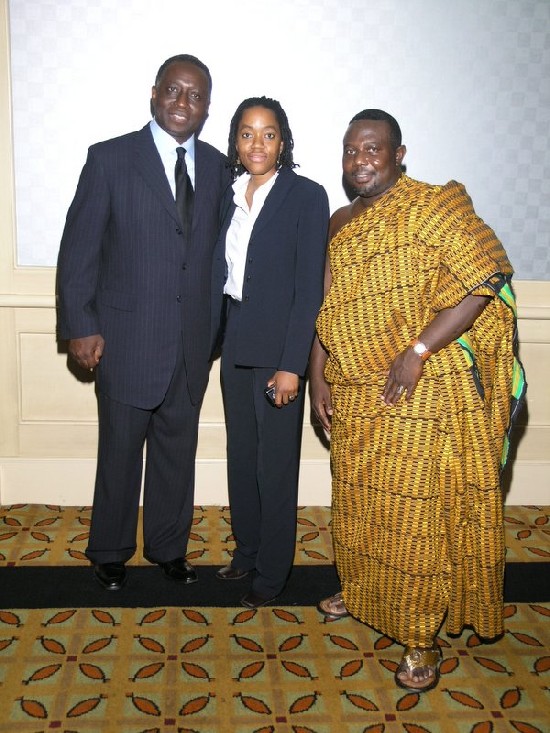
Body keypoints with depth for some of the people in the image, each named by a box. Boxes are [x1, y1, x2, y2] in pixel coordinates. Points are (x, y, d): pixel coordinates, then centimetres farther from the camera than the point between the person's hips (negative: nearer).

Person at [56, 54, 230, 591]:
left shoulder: (217, 167, 6)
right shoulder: (110, 158, -6)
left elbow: (217, 249, 11)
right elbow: (78, 248, -6)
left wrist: (214, 326, 8)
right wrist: (79, 326, -10)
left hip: (191, 341, 4)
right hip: (125, 338, -3)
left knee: (177, 450, 14)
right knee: (120, 451, 9)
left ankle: (168, 546, 34)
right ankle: (110, 552, 30)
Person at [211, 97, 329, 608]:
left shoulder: (306, 197, -9)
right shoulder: (232, 197, 9)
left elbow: (309, 287, -13)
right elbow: (222, 273, 11)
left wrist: (291, 365, -17)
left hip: (277, 348, -6)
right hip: (235, 343, 6)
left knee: (275, 464, 4)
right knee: (240, 453, 16)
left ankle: (272, 571, 20)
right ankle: (246, 549, 34)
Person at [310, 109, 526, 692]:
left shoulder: (433, 208, -10)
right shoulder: (340, 224, 11)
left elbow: (483, 283, -18)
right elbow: (326, 309, 15)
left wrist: (417, 352, -22)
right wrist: (317, 376, 7)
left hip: (421, 396, -7)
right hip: (353, 394, 7)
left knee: (415, 508, -1)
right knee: (358, 500, 18)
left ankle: (422, 637, 14)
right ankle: (360, 592, 41)